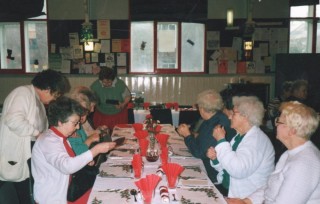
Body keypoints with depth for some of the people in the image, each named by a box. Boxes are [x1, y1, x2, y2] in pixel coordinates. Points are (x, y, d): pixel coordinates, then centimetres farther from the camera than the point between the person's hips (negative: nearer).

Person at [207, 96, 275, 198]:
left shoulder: (256, 139, -18)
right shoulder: (240, 136, 9)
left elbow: (238, 170, -32)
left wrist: (221, 140, -24)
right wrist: (215, 158, -7)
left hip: (246, 198, -8)